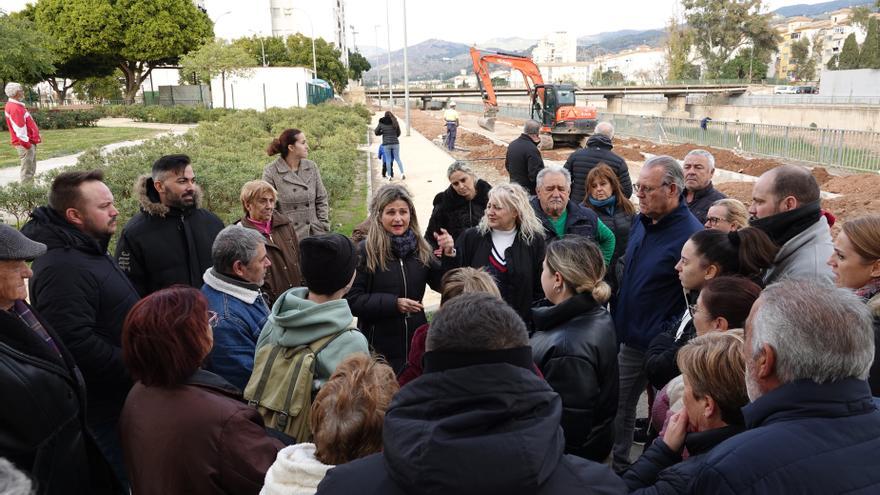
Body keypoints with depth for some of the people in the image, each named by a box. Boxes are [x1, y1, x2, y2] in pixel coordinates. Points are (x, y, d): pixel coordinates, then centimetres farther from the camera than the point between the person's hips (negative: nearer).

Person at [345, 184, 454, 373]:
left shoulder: (420, 248, 3)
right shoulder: (364, 252, -9)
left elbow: (442, 285, 5)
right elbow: (351, 299, -11)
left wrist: (449, 255, -11)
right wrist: (393, 304, -20)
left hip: (417, 341, 4)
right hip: (379, 347, -4)